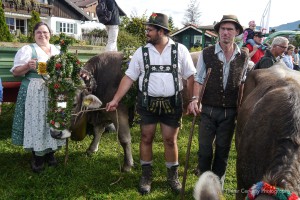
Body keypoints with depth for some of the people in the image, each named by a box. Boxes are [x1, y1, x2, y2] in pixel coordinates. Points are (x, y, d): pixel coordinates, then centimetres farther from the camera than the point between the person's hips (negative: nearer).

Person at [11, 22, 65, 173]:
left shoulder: (56, 50, 13)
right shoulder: (27, 49, -2)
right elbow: (15, 72, -6)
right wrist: (28, 66, -23)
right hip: (34, 93, -4)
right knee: (35, 121, -2)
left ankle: (50, 152, 23)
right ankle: (37, 157, 11)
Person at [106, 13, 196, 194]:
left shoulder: (180, 50, -3)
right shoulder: (141, 52, 1)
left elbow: (191, 77, -1)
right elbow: (129, 77, 1)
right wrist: (115, 100, -3)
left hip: (172, 103, -1)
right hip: (148, 103, 1)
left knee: (170, 140, 7)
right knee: (146, 138, 9)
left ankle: (173, 176, 28)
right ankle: (146, 175, 27)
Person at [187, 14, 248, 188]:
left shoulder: (244, 57, 2)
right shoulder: (206, 54, -5)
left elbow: (244, 84, 10)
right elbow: (199, 79, -3)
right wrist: (195, 99, -18)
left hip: (230, 112, 2)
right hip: (208, 109, -1)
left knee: (223, 149, 13)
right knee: (205, 148, 7)